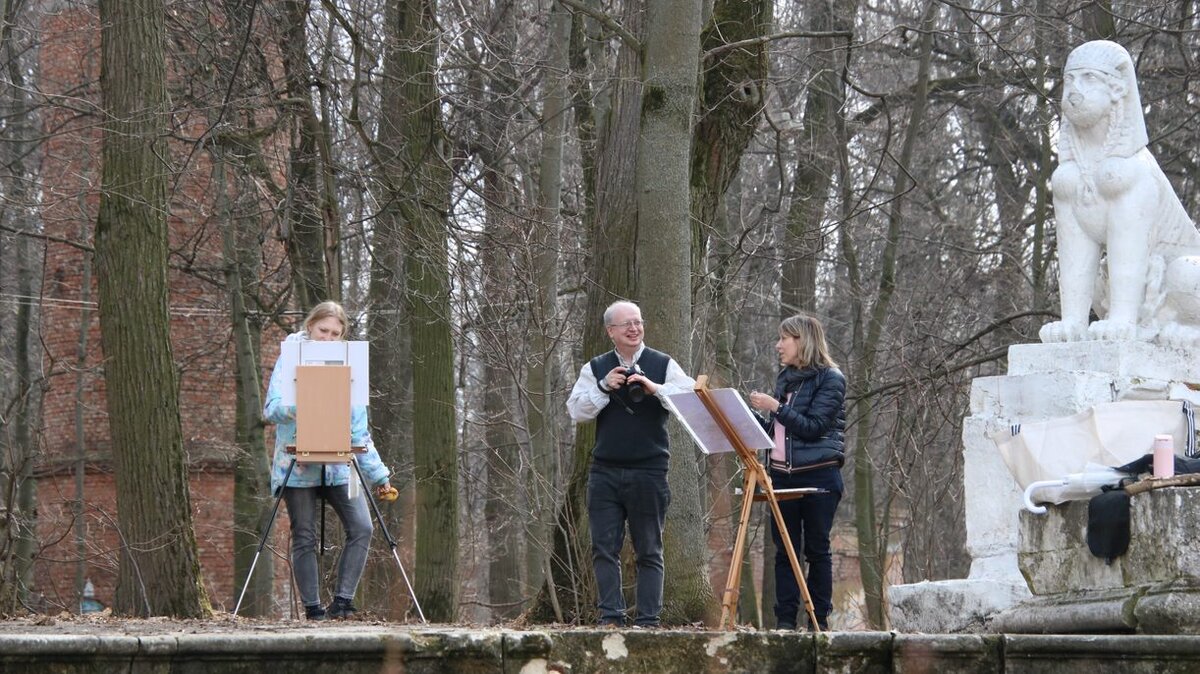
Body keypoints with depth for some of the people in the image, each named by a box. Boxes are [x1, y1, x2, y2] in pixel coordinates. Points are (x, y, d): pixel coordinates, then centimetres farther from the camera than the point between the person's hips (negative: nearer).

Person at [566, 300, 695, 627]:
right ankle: (610, 617, 3)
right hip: (605, 472, 2)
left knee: (649, 551, 3)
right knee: (604, 549, -1)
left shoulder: (664, 365, 5)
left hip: (649, 471, -2)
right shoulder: (595, 368, 10)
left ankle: (648, 621, 6)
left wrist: (654, 388, -19)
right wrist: (604, 387, -11)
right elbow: (576, 411, 2)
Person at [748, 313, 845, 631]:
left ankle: (819, 620, 3)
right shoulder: (786, 378, 15)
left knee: (817, 550, -1)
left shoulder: (830, 379, -6)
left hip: (818, 475, -6)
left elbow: (814, 426, -16)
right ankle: (785, 621, 2)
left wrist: (776, 408, -16)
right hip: (782, 474, 6)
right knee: (784, 550, 2)